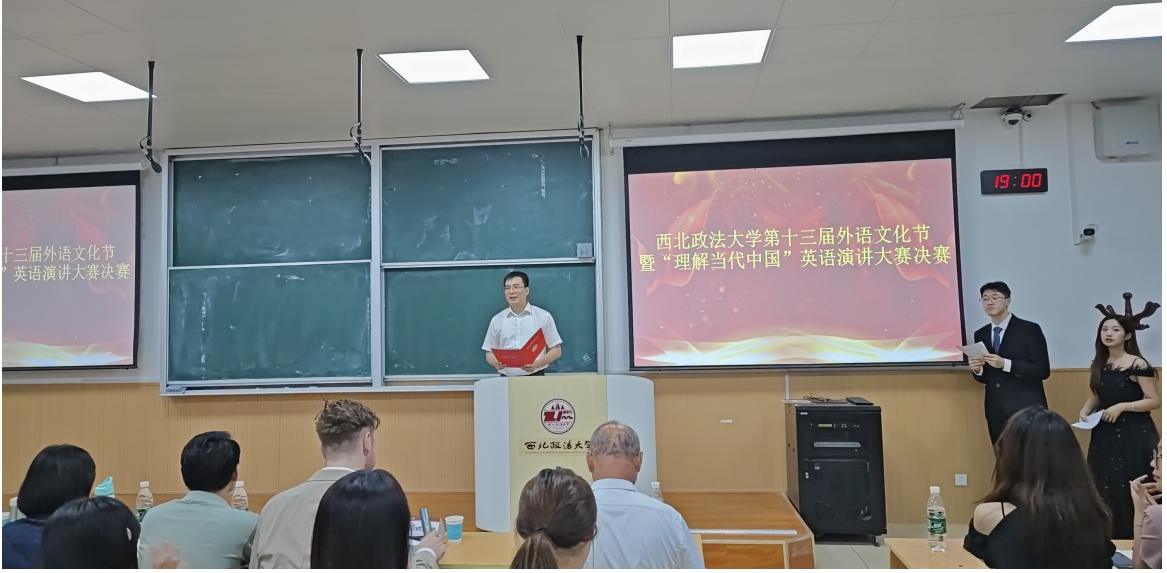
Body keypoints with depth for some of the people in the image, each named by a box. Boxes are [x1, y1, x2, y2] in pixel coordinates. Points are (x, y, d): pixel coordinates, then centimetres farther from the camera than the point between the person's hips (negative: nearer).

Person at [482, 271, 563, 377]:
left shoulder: (543, 316, 3)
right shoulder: (497, 320, 10)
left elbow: (556, 349, 4)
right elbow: (489, 352, 13)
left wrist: (537, 364, -12)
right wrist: (495, 362, -10)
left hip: (535, 378, -1)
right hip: (507, 379, 2)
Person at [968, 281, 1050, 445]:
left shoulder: (1030, 329, -5)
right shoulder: (980, 334, 10)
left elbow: (1042, 371, -10)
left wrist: (1005, 364, -21)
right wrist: (977, 369, -9)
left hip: (1027, 411, -5)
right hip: (996, 413, 5)